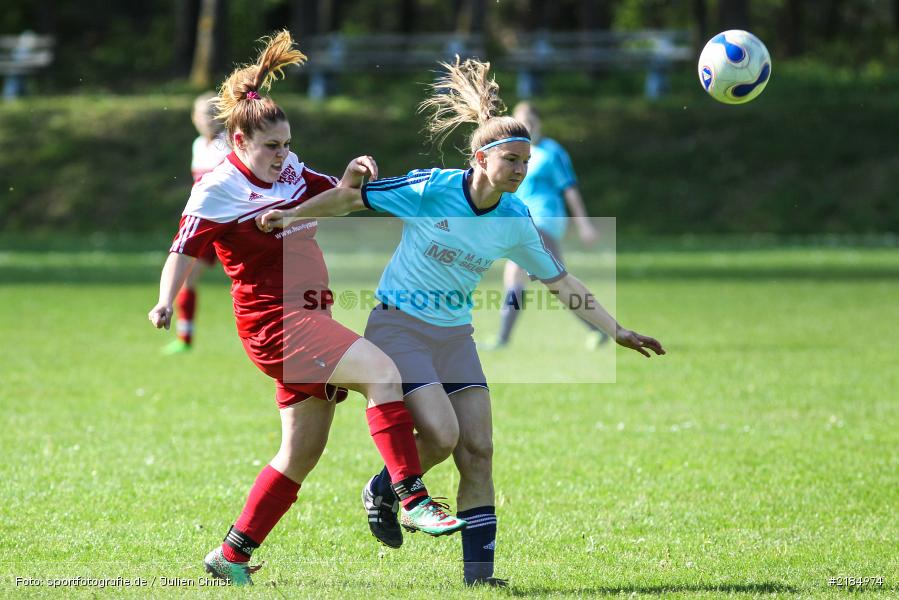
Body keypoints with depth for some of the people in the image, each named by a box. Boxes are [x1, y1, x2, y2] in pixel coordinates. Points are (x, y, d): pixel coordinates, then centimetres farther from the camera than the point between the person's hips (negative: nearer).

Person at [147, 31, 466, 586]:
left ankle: (232, 555, 20)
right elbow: (184, 251, -13)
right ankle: (413, 500, -28)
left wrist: (352, 177, 0)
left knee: (302, 453, 10)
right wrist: (165, 302, -30)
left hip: (309, 320, 9)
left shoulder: (288, 169, 10)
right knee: (383, 371, -25)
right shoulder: (218, 191, -10)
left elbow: (333, 197, 23)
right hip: (276, 320, -9)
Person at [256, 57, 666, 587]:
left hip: (455, 336, 5)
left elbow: (563, 284, 4)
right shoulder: (432, 190, -17)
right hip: (399, 326, -5)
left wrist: (618, 332, 2)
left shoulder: (515, 222, -4)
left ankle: (478, 571, 0)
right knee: (442, 434, -21)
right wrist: (291, 215, -8)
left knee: (478, 449, -5)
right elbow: (353, 198, -7)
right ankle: (382, 493, 9)